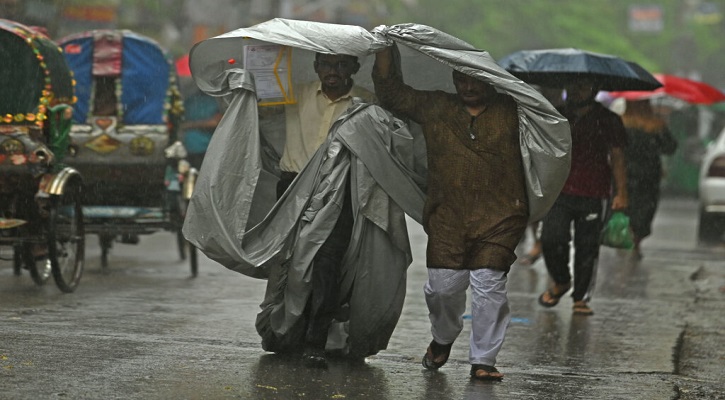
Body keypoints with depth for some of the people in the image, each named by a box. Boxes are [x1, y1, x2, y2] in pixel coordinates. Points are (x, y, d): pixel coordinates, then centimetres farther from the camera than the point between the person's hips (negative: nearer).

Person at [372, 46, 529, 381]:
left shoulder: (510, 111, 7)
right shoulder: (434, 108, 12)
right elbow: (390, 92, 14)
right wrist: (386, 50, 6)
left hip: (499, 220, -2)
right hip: (448, 219, 2)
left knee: (489, 286, -7)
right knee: (444, 285, 1)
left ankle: (483, 360, 3)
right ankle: (443, 339, 31)